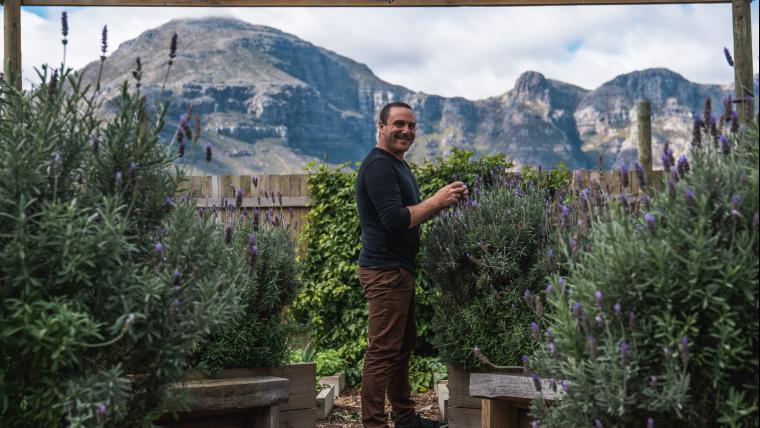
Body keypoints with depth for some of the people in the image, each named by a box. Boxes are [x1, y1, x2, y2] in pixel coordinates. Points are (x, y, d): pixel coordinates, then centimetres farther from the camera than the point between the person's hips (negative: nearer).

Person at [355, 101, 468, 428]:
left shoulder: (398, 164, 17)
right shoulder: (378, 165, -15)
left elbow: (410, 211, 18)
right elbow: (395, 219, -23)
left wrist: (443, 201, 3)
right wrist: (438, 201, -17)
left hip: (400, 269, 11)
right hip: (385, 272, -11)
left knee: (404, 344, 17)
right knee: (383, 351, -8)